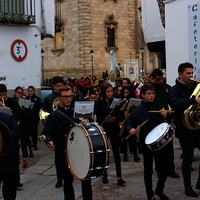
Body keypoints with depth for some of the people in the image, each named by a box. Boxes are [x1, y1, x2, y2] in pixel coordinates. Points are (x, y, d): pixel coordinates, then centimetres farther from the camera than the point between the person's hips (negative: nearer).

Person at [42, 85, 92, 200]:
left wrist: (86, 123, -11)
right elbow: (47, 132, -1)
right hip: (64, 152, -2)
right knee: (68, 180, 8)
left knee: (86, 178, 1)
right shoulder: (54, 115, 3)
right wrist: (50, 141, -22)